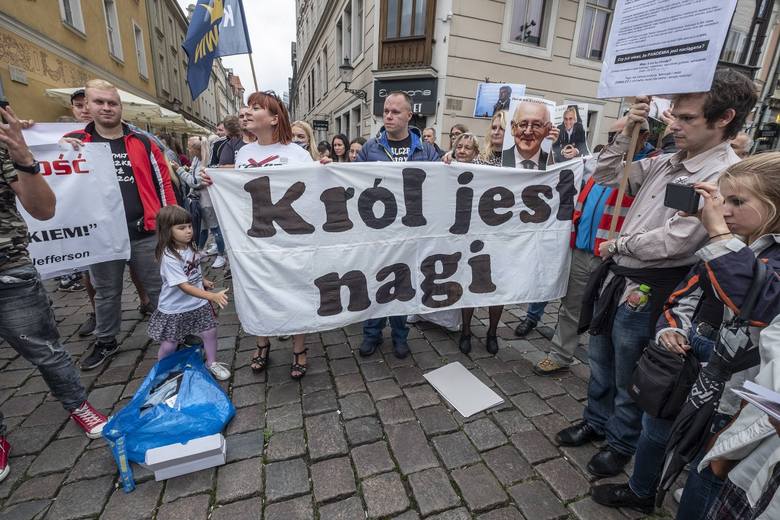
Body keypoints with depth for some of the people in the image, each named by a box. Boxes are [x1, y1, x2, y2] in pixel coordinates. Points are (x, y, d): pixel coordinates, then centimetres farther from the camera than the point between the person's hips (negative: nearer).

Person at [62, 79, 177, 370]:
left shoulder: (142, 143, 4)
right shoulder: (74, 142, 6)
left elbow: (163, 181, 5)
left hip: (144, 232, -1)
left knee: (158, 287, 10)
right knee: (106, 293, 16)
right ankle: (106, 342, 34)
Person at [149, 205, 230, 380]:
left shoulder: (190, 246, -5)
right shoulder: (169, 257, -27)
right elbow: (184, 286, -31)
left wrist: (204, 281, 23)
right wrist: (212, 296, -40)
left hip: (198, 303, 6)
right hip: (174, 309, -6)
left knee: (210, 332, 9)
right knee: (169, 345, 10)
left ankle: (212, 363, 32)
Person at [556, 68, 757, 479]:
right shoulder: (666, 162, 6)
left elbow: (672, 243, -22)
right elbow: (605, 177, 12)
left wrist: (616, 245, -7)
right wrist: (626, 134, -1)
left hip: (647, 291, -7)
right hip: (616, 277, 7)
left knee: (628, 378, 13)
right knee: (600, 361, 22)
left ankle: (621, 444, 39)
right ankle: (595, 422, 45)